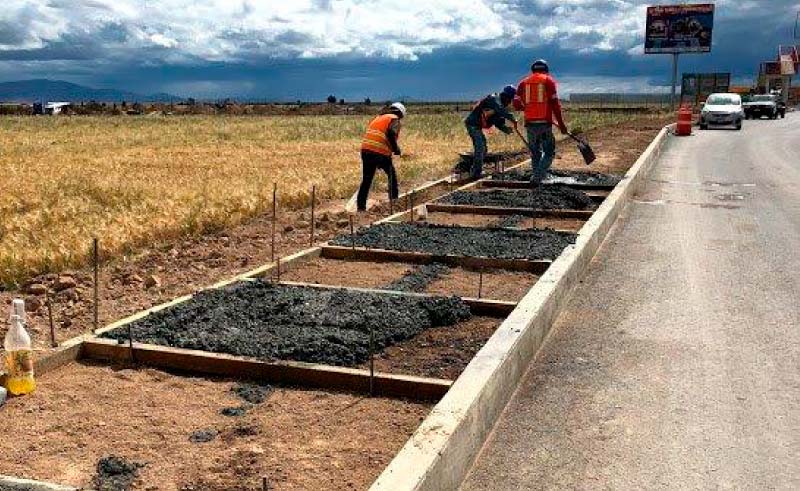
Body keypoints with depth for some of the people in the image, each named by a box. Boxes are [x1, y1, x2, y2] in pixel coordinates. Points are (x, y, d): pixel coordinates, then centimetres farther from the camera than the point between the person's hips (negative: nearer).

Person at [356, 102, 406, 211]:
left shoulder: (377, 118, 27)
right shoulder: (394, 119, 6)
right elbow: (391, 134, -15)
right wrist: (396, 149, -1)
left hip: (366, 149, 6)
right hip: (381, 152, -6)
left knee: (366, 180, 11)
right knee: (392, 175, 15)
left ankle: (360, 205, 7)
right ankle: (394, 200, 16)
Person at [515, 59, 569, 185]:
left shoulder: (523, 82, 12)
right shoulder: (549, 81, 3)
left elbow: (516, 104, 8)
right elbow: (555, 104, -4)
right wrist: (561, 124, -2)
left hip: (530, 123, 3)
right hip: (545, 123, -3)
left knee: (535, 153, 14)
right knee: (549, 152, 5)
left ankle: (537, 178, 14)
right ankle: (537, 177, -11)